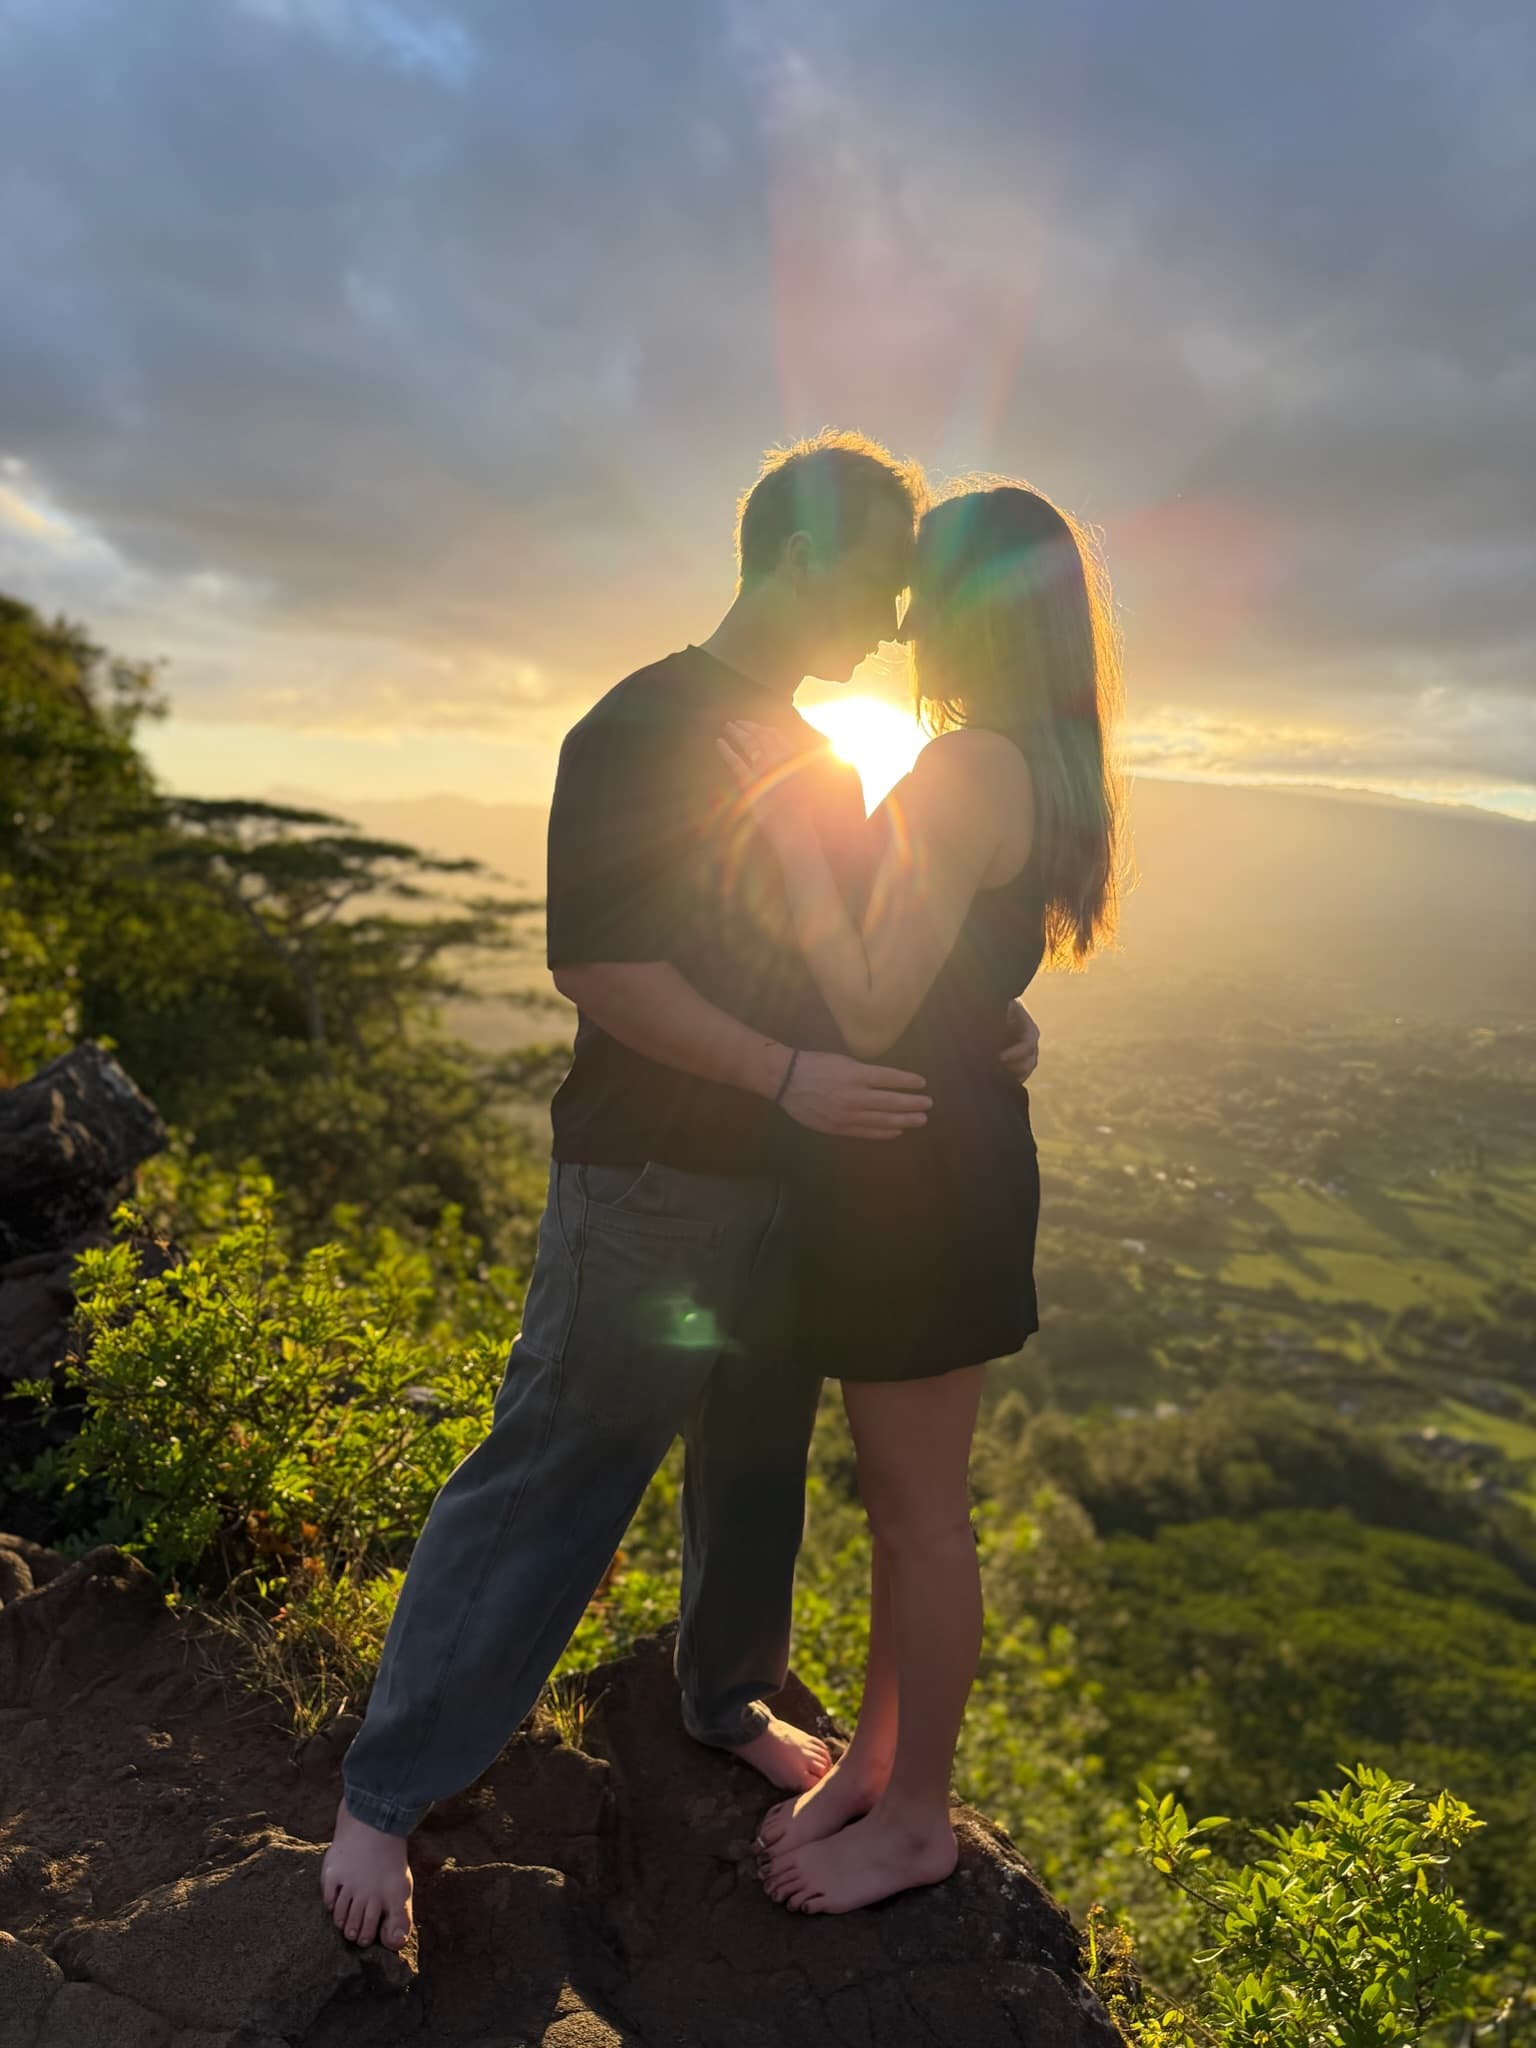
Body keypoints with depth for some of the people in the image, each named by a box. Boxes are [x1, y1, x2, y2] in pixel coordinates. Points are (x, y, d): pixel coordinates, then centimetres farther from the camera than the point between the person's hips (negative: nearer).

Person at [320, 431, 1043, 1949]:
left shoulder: (826, 764, 13)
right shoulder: (640, 730, -12)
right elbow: (594, 962, -19)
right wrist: (790, 1076, -23)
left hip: (794, 1184, 8)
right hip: (649, 1187, -7)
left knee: (758, 1466, 20)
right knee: (545, 1484, 1)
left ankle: (729, 1697, 44)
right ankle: (383, 1792, 19)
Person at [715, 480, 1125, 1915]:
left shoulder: (967, 768, -20)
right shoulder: (1034, 773, 12)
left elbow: (873, 1013, -23)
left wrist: (792, 829, -19)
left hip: (920, 1169, -10)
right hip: (945, 1151, 10)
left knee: (921, 1511, 7)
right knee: (898, 1495, 21)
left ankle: (916, 1822, 28)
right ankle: (873, 1764, 39)